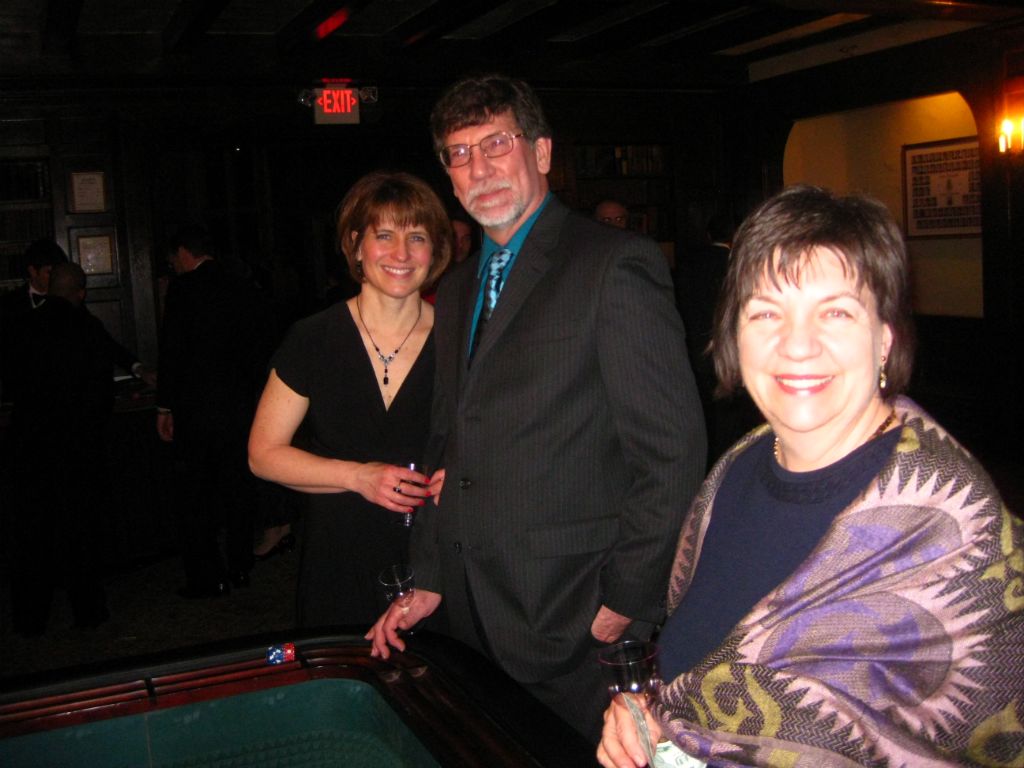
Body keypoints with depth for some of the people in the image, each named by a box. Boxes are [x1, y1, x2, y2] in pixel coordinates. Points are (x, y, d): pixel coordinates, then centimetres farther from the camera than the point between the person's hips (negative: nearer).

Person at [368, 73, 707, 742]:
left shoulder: (617, 265, -11)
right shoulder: (458, 290, 14)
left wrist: (625, 601, -13)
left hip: (572, 622, -7)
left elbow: (672, 449, -14)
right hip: (473, 613, 7)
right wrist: (429, 581, 14)